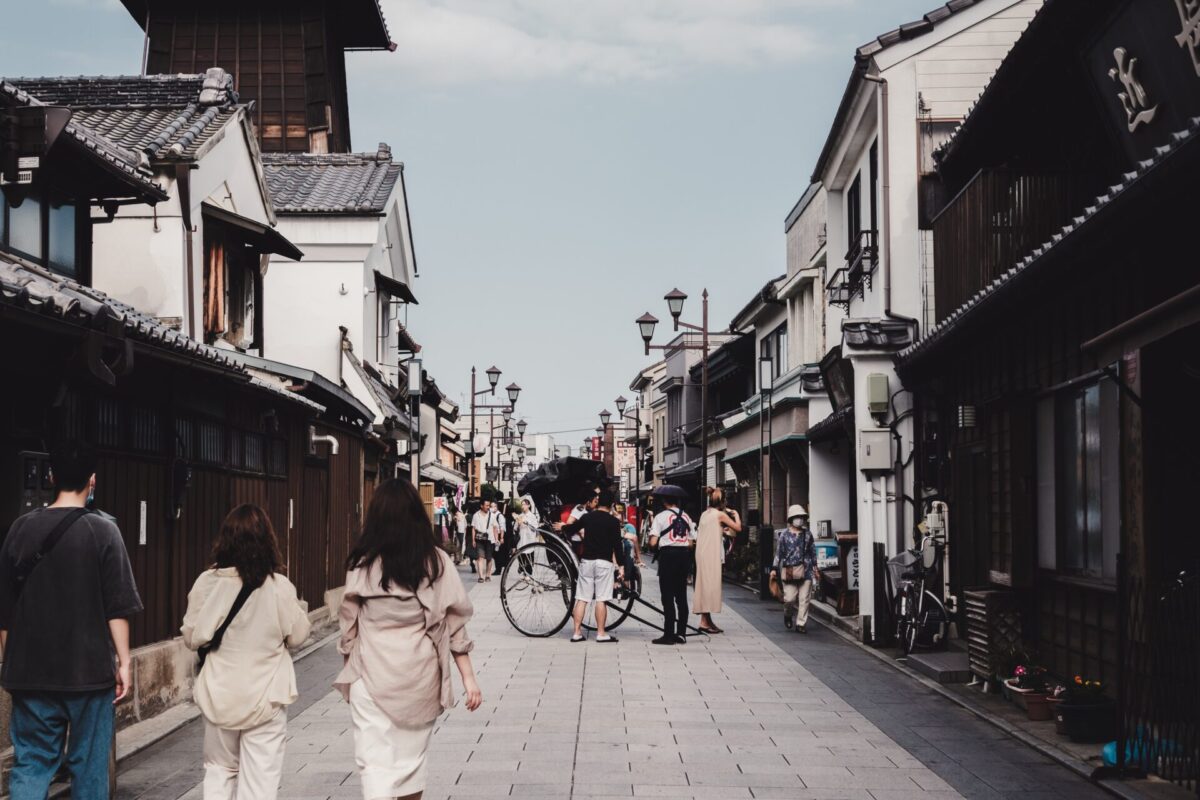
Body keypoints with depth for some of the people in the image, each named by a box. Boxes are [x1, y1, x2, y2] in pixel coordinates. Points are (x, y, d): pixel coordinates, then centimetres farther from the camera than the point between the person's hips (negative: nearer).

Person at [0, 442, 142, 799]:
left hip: (31, 671, 3)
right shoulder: (102, 529, -8)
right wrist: (123, 661, -3)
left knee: (30, 763, 6)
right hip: (89, 669, -3)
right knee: (88, 764, 7)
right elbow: (117, 606, -10)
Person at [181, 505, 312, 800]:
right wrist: (300, 609, 14)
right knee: (260, 776, 5)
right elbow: (297, 636, -2)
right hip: (265, 696, -2)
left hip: (218, 696, 2)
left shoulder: (207, 583, -8)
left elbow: (191, 637, 1)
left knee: (220, 770, 18)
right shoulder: (279, 587, -13)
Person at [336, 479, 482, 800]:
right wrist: (468, 677, 5)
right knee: (411, 758, 18)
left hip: (372, 677, -2)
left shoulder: (362, 564, -5)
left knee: (376, 762, -2)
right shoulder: (436, 562, -3)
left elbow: (349, 627, 2)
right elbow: (454, 625, 0)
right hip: (420, 677, 2)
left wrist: (351, 666, 17)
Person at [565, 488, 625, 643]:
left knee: (582, 598, 6)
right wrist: (620, 565, -3)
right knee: (601, 599, -1)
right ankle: (601, 634, 1)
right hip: (604, 562, -3)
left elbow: (570, 530, 13)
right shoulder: (613, 521, -5)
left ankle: (577, 633, 7)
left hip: (586, 561, 3)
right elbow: (617, 545, -7)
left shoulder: (587, 517, 4)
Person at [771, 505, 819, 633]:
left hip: (805, 570, 2)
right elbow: (779, 552, 4)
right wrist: (774, 568, 1)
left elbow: (813, 552, 15)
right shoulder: (785, 535, 3)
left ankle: (801, 624, 5)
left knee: (804, 599, -2)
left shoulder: (807, 534, 10)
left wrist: (815, 568, 14)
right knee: (790, 598, -5)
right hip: (789, 571, -2)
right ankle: (788, 615, 27)